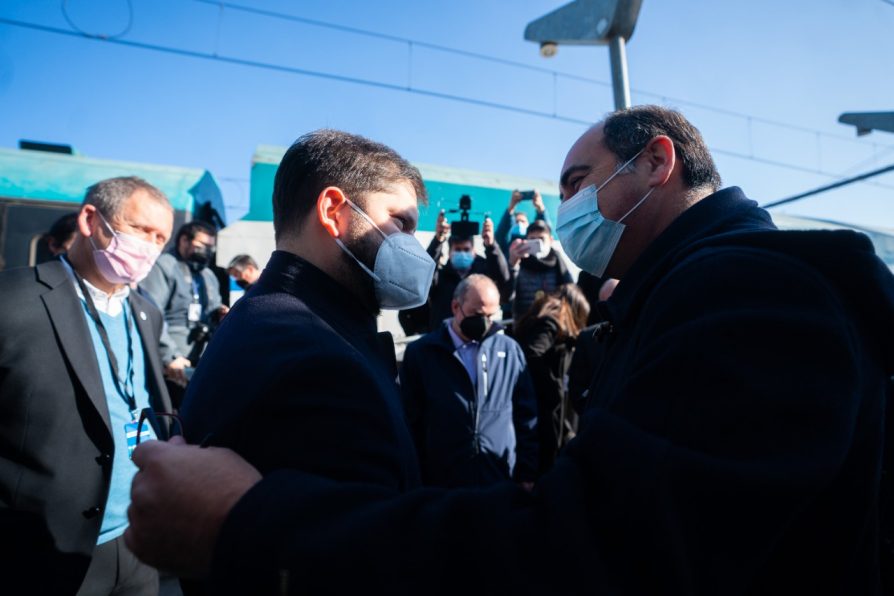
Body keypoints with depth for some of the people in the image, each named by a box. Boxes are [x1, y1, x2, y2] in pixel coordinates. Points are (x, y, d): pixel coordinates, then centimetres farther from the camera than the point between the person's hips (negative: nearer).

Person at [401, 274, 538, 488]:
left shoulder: (509, 350, 2)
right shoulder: (420, 352, -2)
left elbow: (526, 417, 7)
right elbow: (410, 422, 1)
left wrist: (528, 473, 6)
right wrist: (417, 484, 2)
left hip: (502, 482, 1)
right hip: (443, 484, -1)